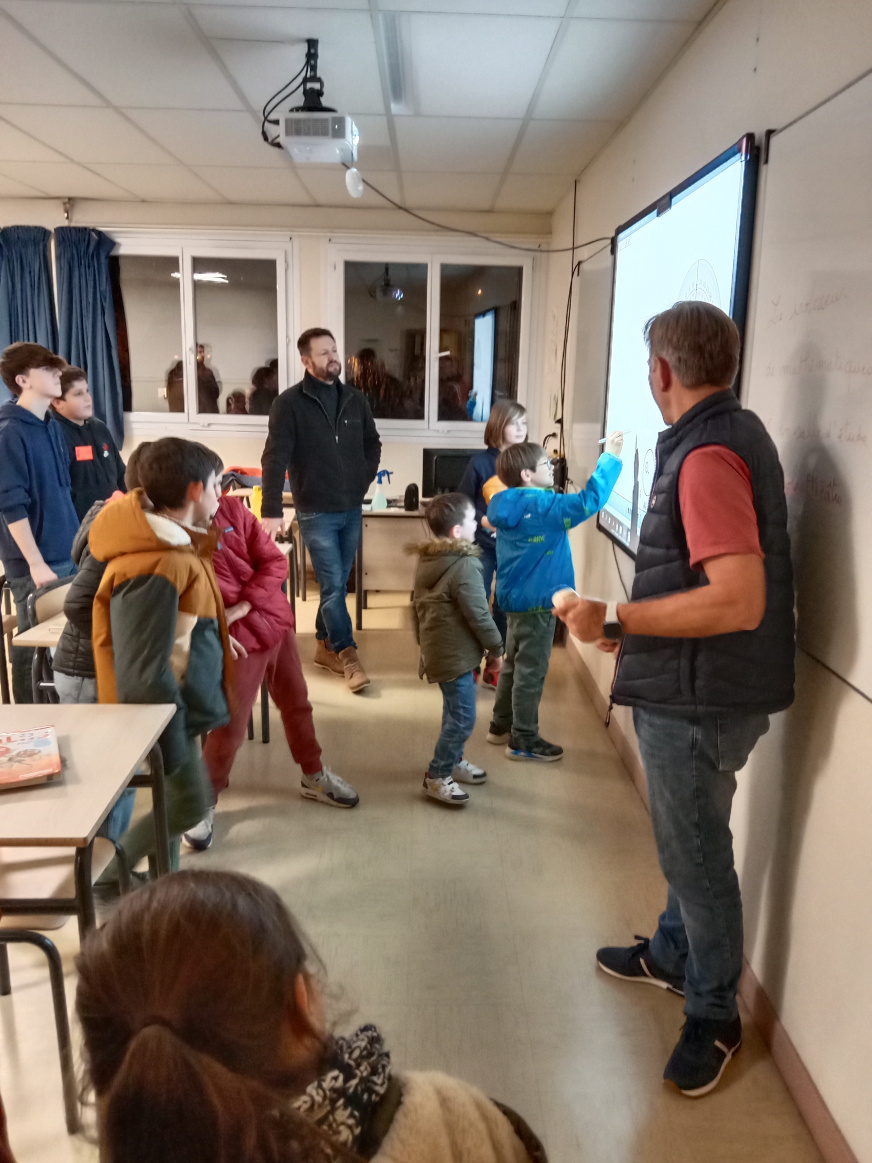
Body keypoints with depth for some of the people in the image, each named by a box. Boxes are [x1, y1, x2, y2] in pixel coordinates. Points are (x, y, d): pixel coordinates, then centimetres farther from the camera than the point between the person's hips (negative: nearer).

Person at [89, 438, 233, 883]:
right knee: (188, 804, 4)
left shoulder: (169, 544, 2)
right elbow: (144, 673, -28)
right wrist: (170, 747, -23)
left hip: (176, 705, 10)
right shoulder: (155, 569, -29)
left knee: (175, 800, 20)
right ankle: (99, 878, 19)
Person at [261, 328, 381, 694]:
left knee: (337, 584, 13)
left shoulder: (354, 399, 6)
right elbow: (275, 458, -14)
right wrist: (272, 511, -21)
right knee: (333, 586, -3)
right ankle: (347, 655, 8)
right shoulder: (290, 403, -9)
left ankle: (325, 646, 28)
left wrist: (366, 478, 5)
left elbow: (372, 443, 20)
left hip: (351, 510, 5)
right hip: (316, 512, -5)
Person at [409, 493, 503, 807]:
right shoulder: (464, 566, -22)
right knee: (463, 718, -1)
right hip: (455, 654, -9)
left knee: (453, 711, 23)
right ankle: (437, 777, 7)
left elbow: (417, 605, 14)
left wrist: (422, 641, 25)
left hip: (436, 649, 9)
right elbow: (478, 615, -20)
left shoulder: (426, 559, 5)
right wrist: (496, 647, -6)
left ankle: (452, 761, 37)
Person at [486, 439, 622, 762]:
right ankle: (523, 740, 11)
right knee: (531, 670, 1)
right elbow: (589, 501, -28)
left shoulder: (512, 506, 5)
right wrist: (610, 458, -21)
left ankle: (501, 725, 33)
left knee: (515, 664, 21)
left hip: (517, 597, 10)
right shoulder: (541, 506, -23)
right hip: (536, 600, -10)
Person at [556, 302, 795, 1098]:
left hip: (701, 696, -10)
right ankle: (673, 955, 45)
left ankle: (715, 1016, 27)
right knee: (689, 841, 24)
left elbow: (739, 601, -31)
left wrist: (616, 621, -25)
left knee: (697, 853, 7)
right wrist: (637, 624, 19)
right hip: (696, 688, 10)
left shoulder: (708, 455, -23)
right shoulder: (732, 433, 8)